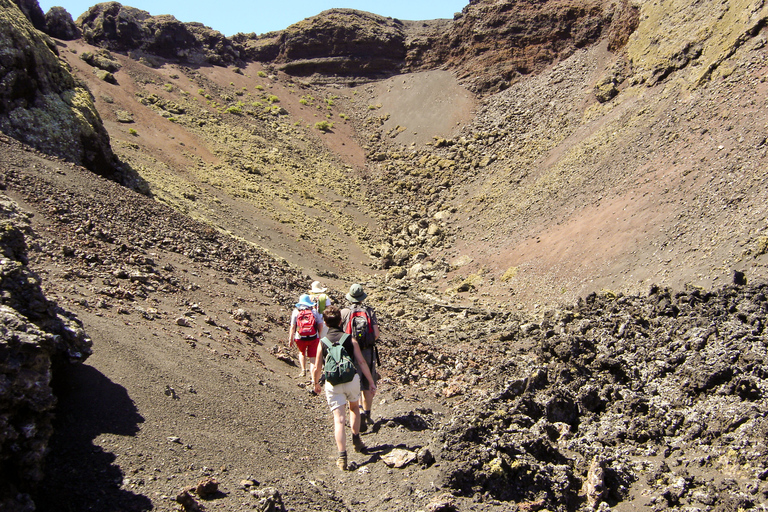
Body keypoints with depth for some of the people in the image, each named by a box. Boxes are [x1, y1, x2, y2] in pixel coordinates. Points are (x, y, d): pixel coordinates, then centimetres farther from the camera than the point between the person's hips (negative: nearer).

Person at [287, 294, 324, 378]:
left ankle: (303, 370, 25)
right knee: (312, 357, 6)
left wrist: (290, 339, 3)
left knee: (302, 353, 28)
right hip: (313, 338, 0)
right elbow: (320, 325, 0)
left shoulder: (296, 312, -4)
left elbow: (292, 327, -5)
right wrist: (318, 335, 16)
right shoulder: (314, 311, -1)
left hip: (300, 338, 0)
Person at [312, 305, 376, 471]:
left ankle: (342, 457, -8)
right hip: (352, 379, 1)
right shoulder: (350, 339, -1)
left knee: (339, 419, -1)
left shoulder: (322, 343, 0)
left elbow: (317, 368, 4)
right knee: (354, 408, 29)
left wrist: (316, 384, 22)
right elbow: (361, 362, -3)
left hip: (332, 383, -1)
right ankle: (356, 440, 34)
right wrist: (371, 381, 4)